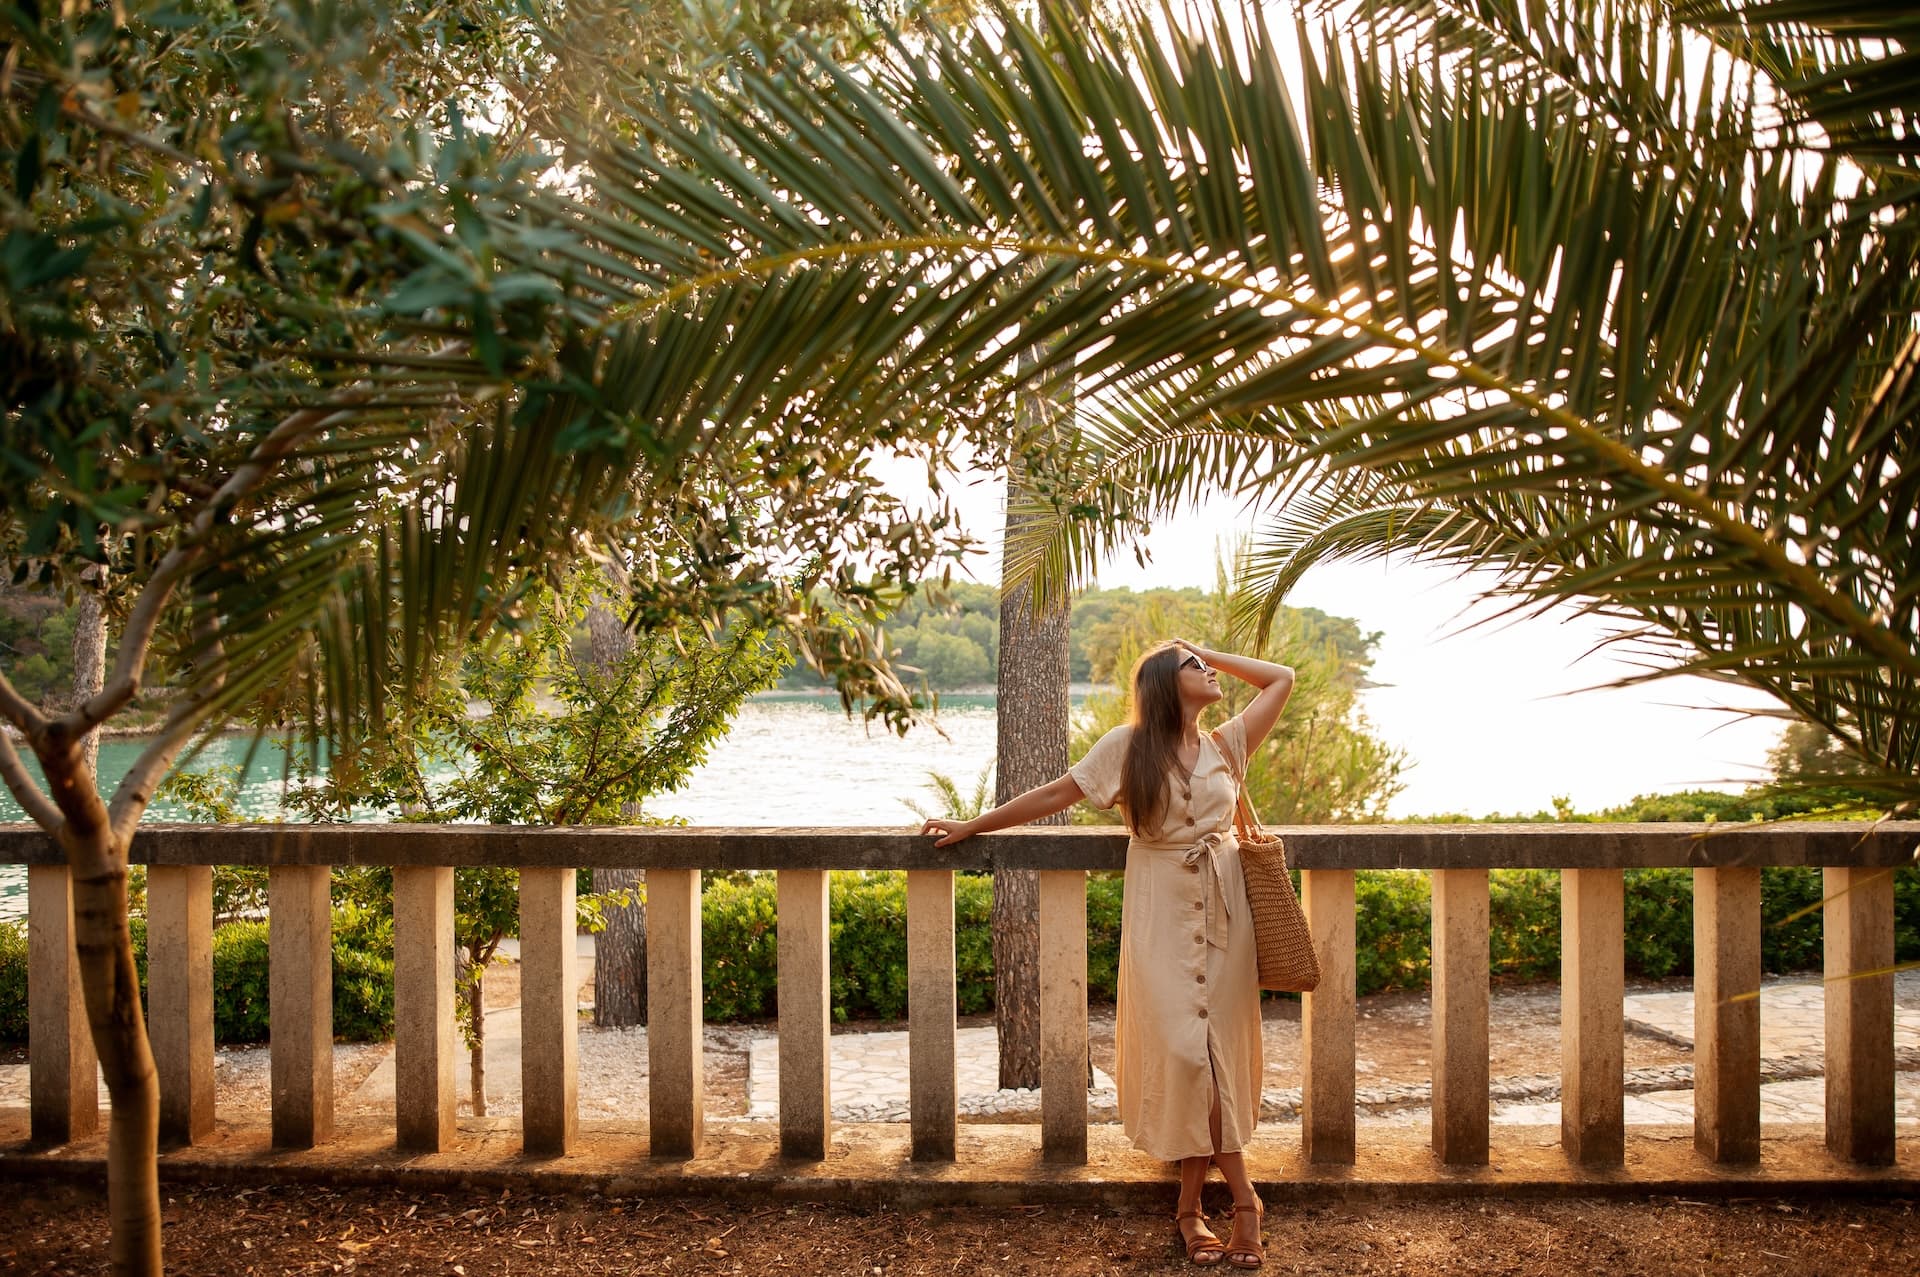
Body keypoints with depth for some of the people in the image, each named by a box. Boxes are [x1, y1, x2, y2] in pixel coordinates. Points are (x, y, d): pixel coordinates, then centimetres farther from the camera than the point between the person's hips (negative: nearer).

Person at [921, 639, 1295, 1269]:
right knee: (1184, 1051, -8)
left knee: (1215, 1051, 0)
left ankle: (1191, 1206, 12)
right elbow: (1054, 796, 4)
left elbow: (1282, 679, 15)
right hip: (1161, 917, -3)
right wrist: (971, 825, 5)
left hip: (1224, 915, 3)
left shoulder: (1227, 744, 9)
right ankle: (1243, 1198, 6)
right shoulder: (1128, 745, 0)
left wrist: (1214, 654, 11)